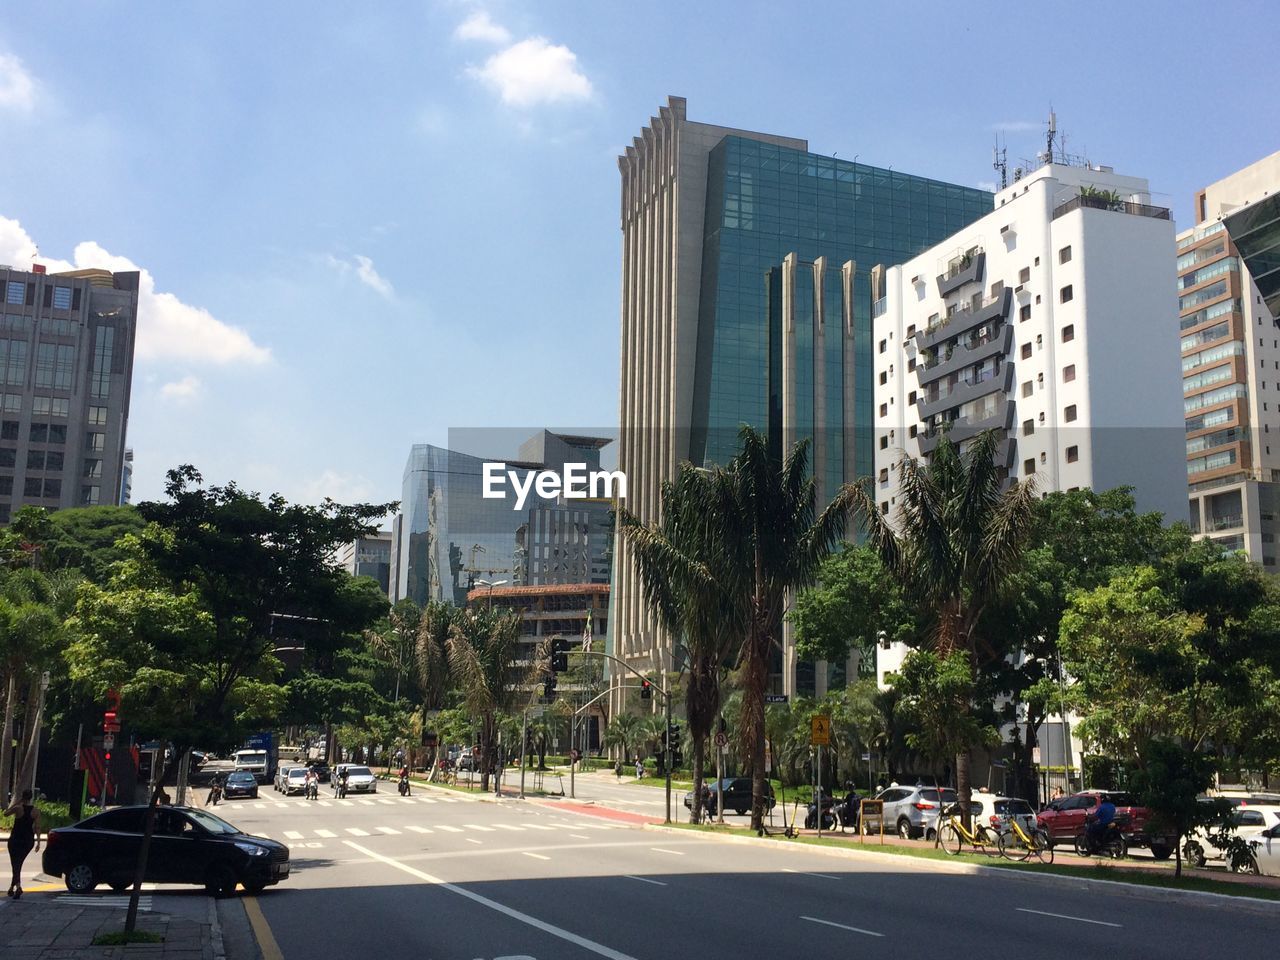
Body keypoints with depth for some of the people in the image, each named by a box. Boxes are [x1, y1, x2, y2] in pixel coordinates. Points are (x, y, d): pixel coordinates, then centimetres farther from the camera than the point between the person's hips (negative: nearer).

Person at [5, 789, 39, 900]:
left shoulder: (18, 808, -13)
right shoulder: (36, 810, -5)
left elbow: (5, 813, 5)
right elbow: (37, 827, -4)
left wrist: (14, 804, 13)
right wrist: (38, 841, 0)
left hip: (15, 839, -3)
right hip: (29, 840, 3)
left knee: (15, 863, -3)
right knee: (19, 863, 19)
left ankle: (18, 886, -23)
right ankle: (12, 887, 26)